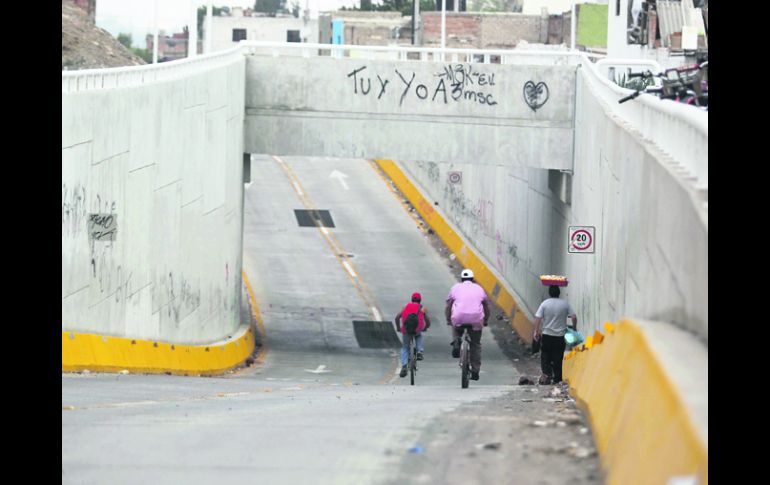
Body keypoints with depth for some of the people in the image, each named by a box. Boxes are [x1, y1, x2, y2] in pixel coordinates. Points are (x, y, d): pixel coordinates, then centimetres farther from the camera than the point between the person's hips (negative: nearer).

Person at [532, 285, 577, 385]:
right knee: (558, 358, 9)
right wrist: (574, 328, 11)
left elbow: (538, 318, -9)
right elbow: (574, 317, -5)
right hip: (560, 336, 1)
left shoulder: (545, 303, -4)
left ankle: (546, 373, -9)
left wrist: (536, 331, 0)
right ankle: (557, 378, 12)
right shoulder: (565, 304, -3)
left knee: (545, 356, 9)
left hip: (547, 335, -1)